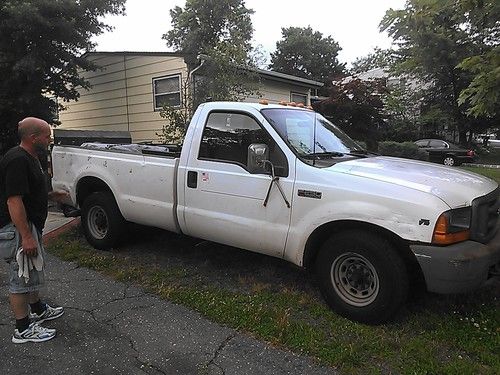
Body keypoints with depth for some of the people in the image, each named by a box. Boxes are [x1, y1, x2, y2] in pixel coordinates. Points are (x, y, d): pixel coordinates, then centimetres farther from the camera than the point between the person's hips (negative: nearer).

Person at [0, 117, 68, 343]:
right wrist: (26, 237, -28)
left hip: (30, 225, 11)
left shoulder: (29, 158, 11)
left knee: (31, 272, 22)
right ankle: (23, 329, 12)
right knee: (21, 278, 0)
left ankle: (38, 310, 39)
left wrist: (50, 196, 10)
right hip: (18, 229, -11)